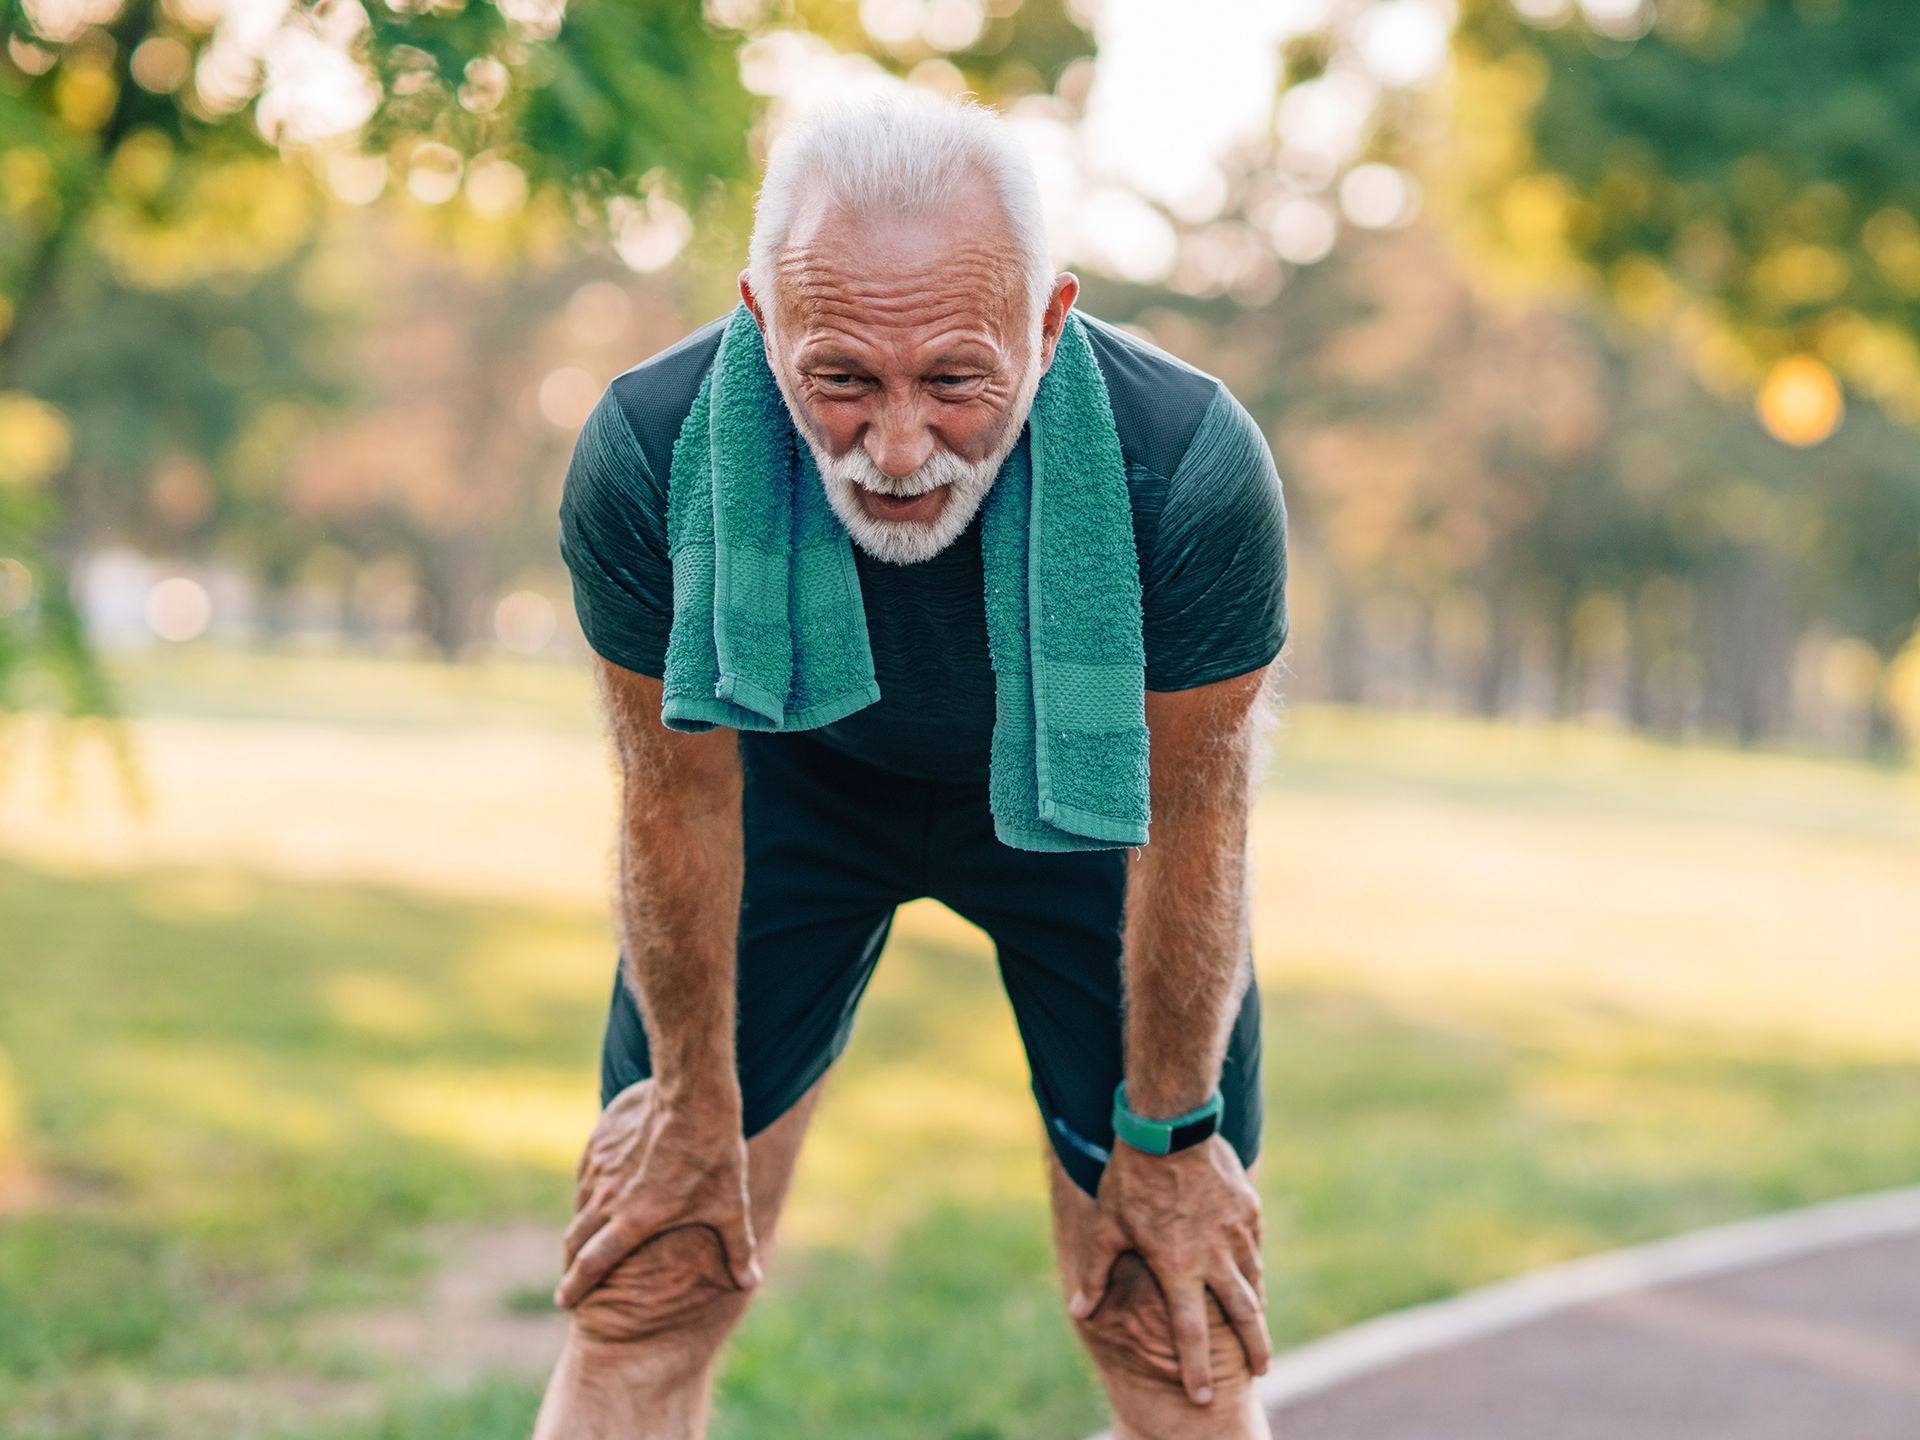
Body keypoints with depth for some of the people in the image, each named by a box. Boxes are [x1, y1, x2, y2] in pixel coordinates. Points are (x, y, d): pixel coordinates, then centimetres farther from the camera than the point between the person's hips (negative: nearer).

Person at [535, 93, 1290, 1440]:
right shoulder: (646, 456, -35)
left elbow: (1188, 824, -21)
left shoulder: (1190, 465, -38)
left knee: (1172, 1323, -3)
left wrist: (1166, 1140, -9)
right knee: (649, 1282, -2)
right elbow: (680, 795, -17)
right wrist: (696, 1103, -4)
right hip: (799, 765, 1)